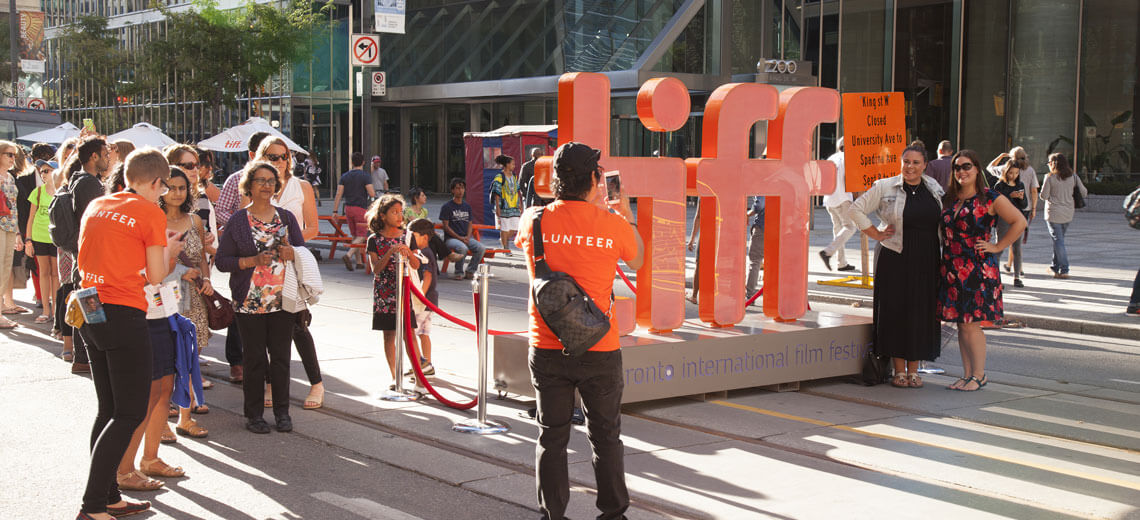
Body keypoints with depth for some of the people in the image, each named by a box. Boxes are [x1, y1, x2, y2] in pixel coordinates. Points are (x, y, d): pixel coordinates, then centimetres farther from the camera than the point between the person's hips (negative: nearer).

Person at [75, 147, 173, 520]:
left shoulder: (95, 206, 12)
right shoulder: (151, 213, -7)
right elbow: (155, 277, -5)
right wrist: (168, 251, 15)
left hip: (90, 314, 7)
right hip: (125, 315, -7)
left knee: (109, 410, 14)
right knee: (130, 414, -2)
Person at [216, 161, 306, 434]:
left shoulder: (286, 217, 9)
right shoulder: (237, 221, 0)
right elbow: (222, 260, -2)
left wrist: (291, 252, -8)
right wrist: (254, 260, -15)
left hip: (282, 300, 2)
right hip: (249, 303, -2)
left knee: (281, 356, 4)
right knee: (254, 358, 2)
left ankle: (282, 411, 15)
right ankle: (254, 414, 13)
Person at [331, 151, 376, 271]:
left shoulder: (344, 176, 6)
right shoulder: (365, 176, -9)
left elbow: (338, 195, 1)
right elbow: (372, 194, -16)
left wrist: (334, 212, 1)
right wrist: (373, 190, 8)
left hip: (348, 208, 5)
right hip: (361, 209, -5)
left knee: (355, 235, 15)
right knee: (361, 236, -4)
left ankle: (359, 261, 17)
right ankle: (349, 255, -25)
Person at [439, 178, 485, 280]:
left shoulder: (467, 206, 17)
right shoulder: (447, 206, 0)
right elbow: (446, 226, -5)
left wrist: (468, 237, -4)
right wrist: (460, 238, -14)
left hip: (466, 238, 5)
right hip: (450, 238, -5)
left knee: (481, 248, -22)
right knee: (462, 248, -36)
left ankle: (470, 271, -6)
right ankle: (459, 272, -15)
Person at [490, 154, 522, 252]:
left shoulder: (514, 176, 12)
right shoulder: (499, 177, -8)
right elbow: (497, 193, -9)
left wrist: (520, 205, 15)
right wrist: (497, 208, -13)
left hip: (514, 207, 6)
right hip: (504, 207, -6)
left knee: (515, 228, 2)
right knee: (504, 228, 0)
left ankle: (504, 239, 29)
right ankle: (506, 249, 9)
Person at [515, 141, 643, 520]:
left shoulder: (534, 220, -5)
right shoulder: (613, 224, -9)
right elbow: (637, 261, 11)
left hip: (546, 348, 1)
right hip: (599, 348, -1)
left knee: (551, 437, 11)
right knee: (606, 436, 14)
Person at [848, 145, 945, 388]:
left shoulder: (934, 188, 8)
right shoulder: (885, 187, -3)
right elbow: (855, 210, -1)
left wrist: (942, 255, 12)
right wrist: (876, 234, -5)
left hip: (926, 260, 4)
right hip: (895, 259, -3)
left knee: (922, 313, 4)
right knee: (896, 311, -2)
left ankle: (913, 370, 14)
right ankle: (899, 371, 7)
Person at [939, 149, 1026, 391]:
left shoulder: (990, 198, -4)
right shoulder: (948, 199, 12)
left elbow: (1019, 222, -4)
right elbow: (942, 230, 27)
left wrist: (997, 247, -5)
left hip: (978, 269, -6)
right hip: (951, 269, 6)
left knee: (971, 324, -7)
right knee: (960, 323, 8)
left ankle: (979, 374, 4)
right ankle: (967, 374, 15)